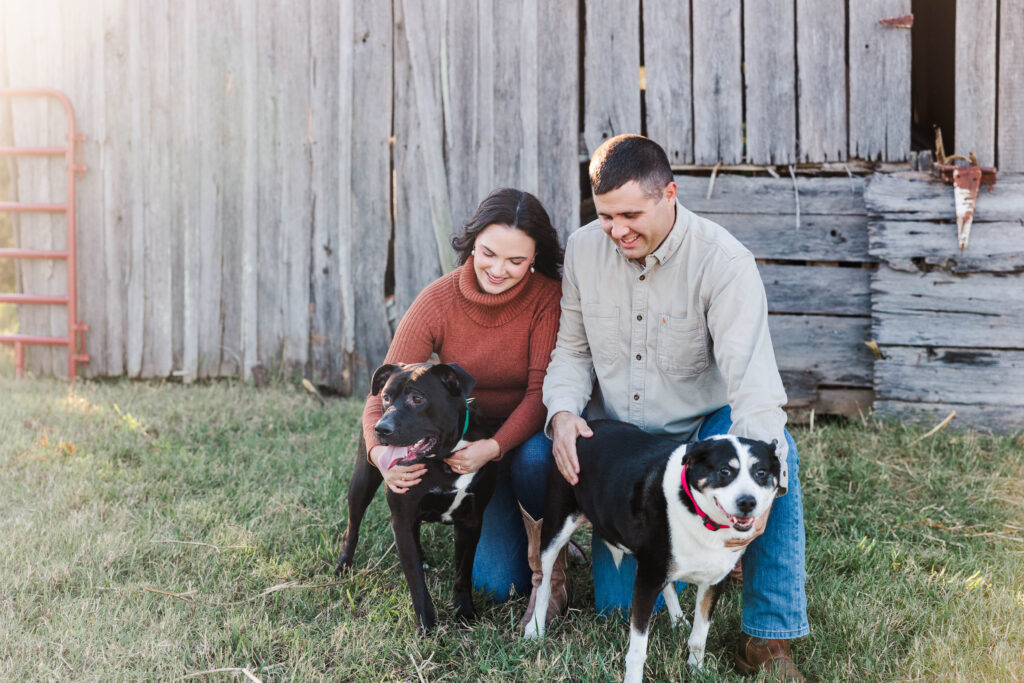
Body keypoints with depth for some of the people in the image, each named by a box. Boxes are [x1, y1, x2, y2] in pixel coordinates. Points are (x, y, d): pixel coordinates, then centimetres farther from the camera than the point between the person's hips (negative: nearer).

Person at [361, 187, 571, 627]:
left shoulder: (547, 297, -21)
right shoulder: (436, 303, -17)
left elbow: (543, 389, -26)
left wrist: (493, 447, -43)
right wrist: (381, 453, -39)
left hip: (529, 434, -1)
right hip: (469, 439, 2)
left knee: (535, 456, -39)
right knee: (496, 584, -9)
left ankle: (549, 567, -12)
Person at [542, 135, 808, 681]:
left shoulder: (722, 262, -21)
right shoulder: (583, 250, -4)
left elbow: (751, 375, -30)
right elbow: (571, 348, 6)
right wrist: (563, 411, -17)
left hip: (702, 427, -3)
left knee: (774, 454, -37)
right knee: (622, 607, -9)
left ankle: (768, 639, -24)